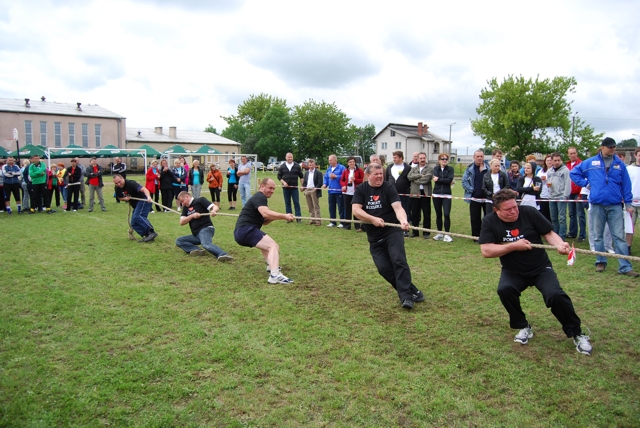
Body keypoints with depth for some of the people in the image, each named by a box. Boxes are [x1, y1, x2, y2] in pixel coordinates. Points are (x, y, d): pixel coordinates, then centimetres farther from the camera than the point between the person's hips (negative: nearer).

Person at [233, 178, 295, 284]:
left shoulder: (259, 198, 27)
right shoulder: (259, 197, -5)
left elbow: (264, 221, 26)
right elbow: (265, 213, -26)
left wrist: (274, 217, 7)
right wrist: (284, 216, -22)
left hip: (242, 232, 11)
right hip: (246, 230, -11)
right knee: (273, 246, -23)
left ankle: (271, 265, 28)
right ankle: (275, 275, -41)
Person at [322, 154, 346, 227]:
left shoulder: (341, 168, -7)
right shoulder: (329, 169, 15)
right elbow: (326, 177, 19)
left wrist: (335, 176, -15)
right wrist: (325, 184, 2)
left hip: (339, 191, -7)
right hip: (331, 191, 7)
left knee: (341, 207, -3)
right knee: (331, 207, 11)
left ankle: (342, 222, 5)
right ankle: (332, 222, 20)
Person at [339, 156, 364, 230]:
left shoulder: (359, 170, 0)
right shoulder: (345, 171, 10)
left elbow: (363, 180, -2)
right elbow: (341, 180, 14)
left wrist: (355, 179, -15)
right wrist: (343, 185, -6)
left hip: (356, 193, -3)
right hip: (347, 192, 3)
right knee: (347, 209, 7)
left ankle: (357, 226, 3)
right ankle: (347, 225, 15)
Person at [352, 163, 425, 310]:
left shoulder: (388, 187, -6)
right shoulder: (361, 189, 1)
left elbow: (398, 207, -19)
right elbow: (356, 210, -10)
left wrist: (403, 221, -40)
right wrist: (373, 219, -24)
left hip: (392, 231, -3)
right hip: (374, 237, 3)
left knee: (399, 261, -20)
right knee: (384, 268, -5)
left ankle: (406, 297, -15)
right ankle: (412, 292, 7)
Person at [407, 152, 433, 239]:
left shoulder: (430, 169, 2)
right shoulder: (413, 169, 15)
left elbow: (427, 179, -14)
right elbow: (409, 176, -5)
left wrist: (415, 179, -8)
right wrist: (420, 175, -12)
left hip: (425, 193, -3)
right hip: (415, 193, 3)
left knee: (426, 214, 3)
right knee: (414, 214, 7)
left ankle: (426, 232, 12)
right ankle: (415, 232, 17)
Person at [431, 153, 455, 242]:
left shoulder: (450, 169, 5)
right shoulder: (436, 169, 9)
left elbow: (450, 180, -11)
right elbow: (435, 178, -9)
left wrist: (439, 179, -10)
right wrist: (445, 180, -13)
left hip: (447, 195, -2)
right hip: (437, 194, 2)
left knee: (447, 214, -11)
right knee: (438, 215, 8)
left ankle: (447, 234, -3)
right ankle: (439, 233, 19)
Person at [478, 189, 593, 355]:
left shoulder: (529, 212, -12)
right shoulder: (490, 221, -12)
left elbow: (549, 233, -6)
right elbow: (486, 251, -19)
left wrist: (560, 244, -28)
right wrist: (514, 246, -24)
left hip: (541, 268, 0)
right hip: (513, 272, 1)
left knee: (555, 295, -23)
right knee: (504, 290, -27)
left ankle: (576, 334, 3)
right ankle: (523, 327, -1)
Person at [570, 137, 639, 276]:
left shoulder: (619, 164, 5)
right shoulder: (591, 163, 3)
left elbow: (626, 184, 6)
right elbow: (574, 173, 12)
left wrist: (628, 203, 4)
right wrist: (586, 183, 2)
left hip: (615, 205, 0)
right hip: (597, 205, 0)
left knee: (619, 236, -2)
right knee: (598, 236, 10)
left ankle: (625, 267, -1)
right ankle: (600, 262, 22)